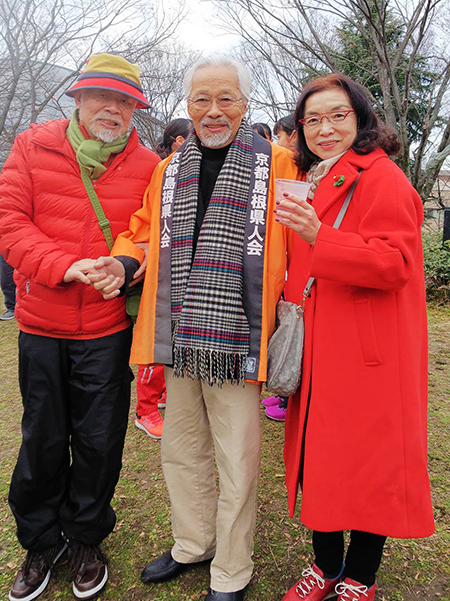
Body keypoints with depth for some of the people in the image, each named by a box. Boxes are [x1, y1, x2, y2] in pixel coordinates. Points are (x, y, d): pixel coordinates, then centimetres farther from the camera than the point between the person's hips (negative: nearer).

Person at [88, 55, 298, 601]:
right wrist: (123, 263, 0)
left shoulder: (276, 165, -1)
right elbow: (143, 230, 20)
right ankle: (192, 544, 45)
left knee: (237, 462, 8)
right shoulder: (168, 171, 13)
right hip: (178, 340, 5)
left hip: (235, 343, -5)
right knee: (181, 449, 20)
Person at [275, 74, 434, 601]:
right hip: (318, 350, 8)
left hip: (367, 351, -7)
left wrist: (318, 236, -28)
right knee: (319, 458, 14)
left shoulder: (380, 176, -8)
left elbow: (394, 263, -20)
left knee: (367, 464, 5)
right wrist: (290, 301, 11)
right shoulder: (313, 181, 17)